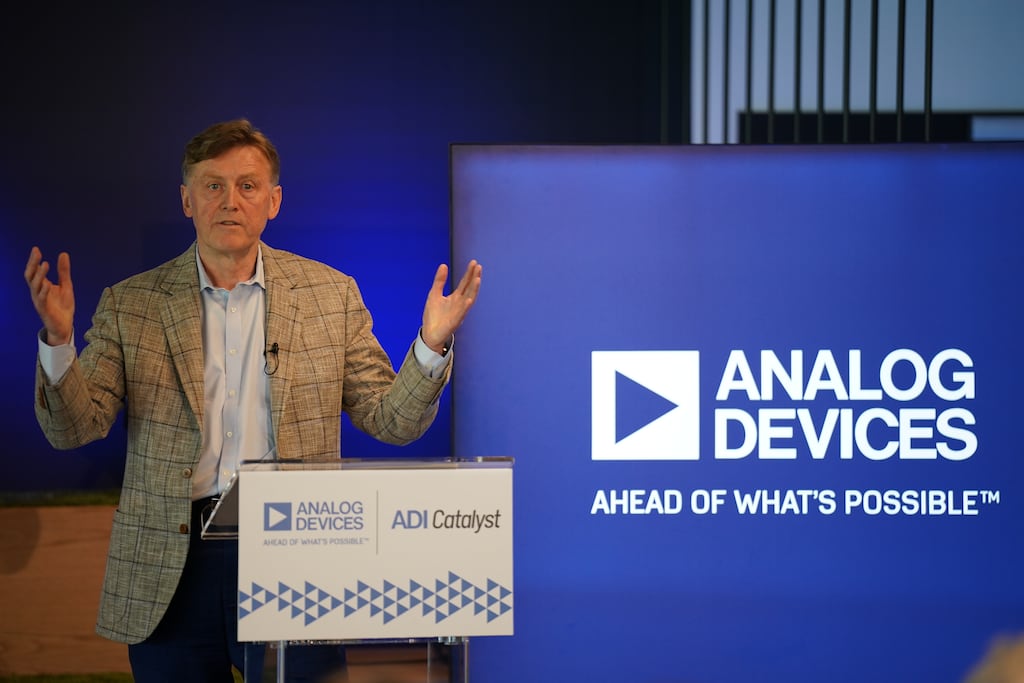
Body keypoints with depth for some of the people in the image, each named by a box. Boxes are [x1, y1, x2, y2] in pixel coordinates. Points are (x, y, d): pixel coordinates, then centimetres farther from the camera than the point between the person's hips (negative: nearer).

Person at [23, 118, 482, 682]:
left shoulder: (331, 295, 6)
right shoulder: (130, 305, 5)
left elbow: (391, 423, 4)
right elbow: (71, 429, 0)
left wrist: (431, 346, -13)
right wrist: (58, 341, -18)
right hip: (171, 566, 0)